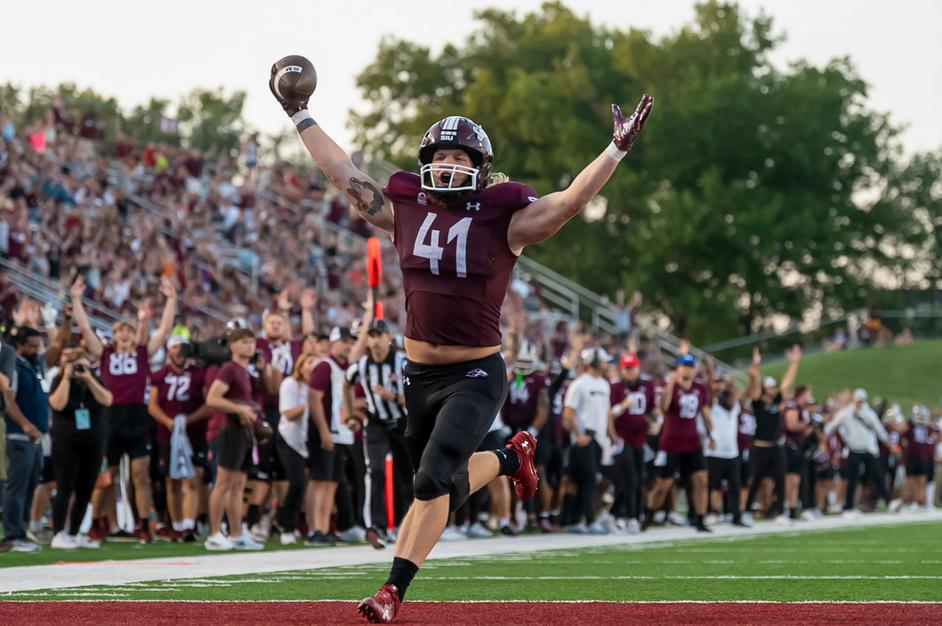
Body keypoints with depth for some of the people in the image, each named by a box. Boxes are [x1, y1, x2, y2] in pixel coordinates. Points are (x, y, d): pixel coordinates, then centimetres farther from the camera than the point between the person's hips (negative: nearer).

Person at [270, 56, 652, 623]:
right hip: (421, 374, 5)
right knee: (446, 486, 17)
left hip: (476, 376, -5)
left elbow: (572, 200, -17)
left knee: (433, 479, -15)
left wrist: (617, 150, -27)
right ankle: (511, 457, 49)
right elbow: (344, 174, 11)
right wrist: (301, 117, 14)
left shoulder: (504, 223, -8)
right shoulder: (404, 212, 2)